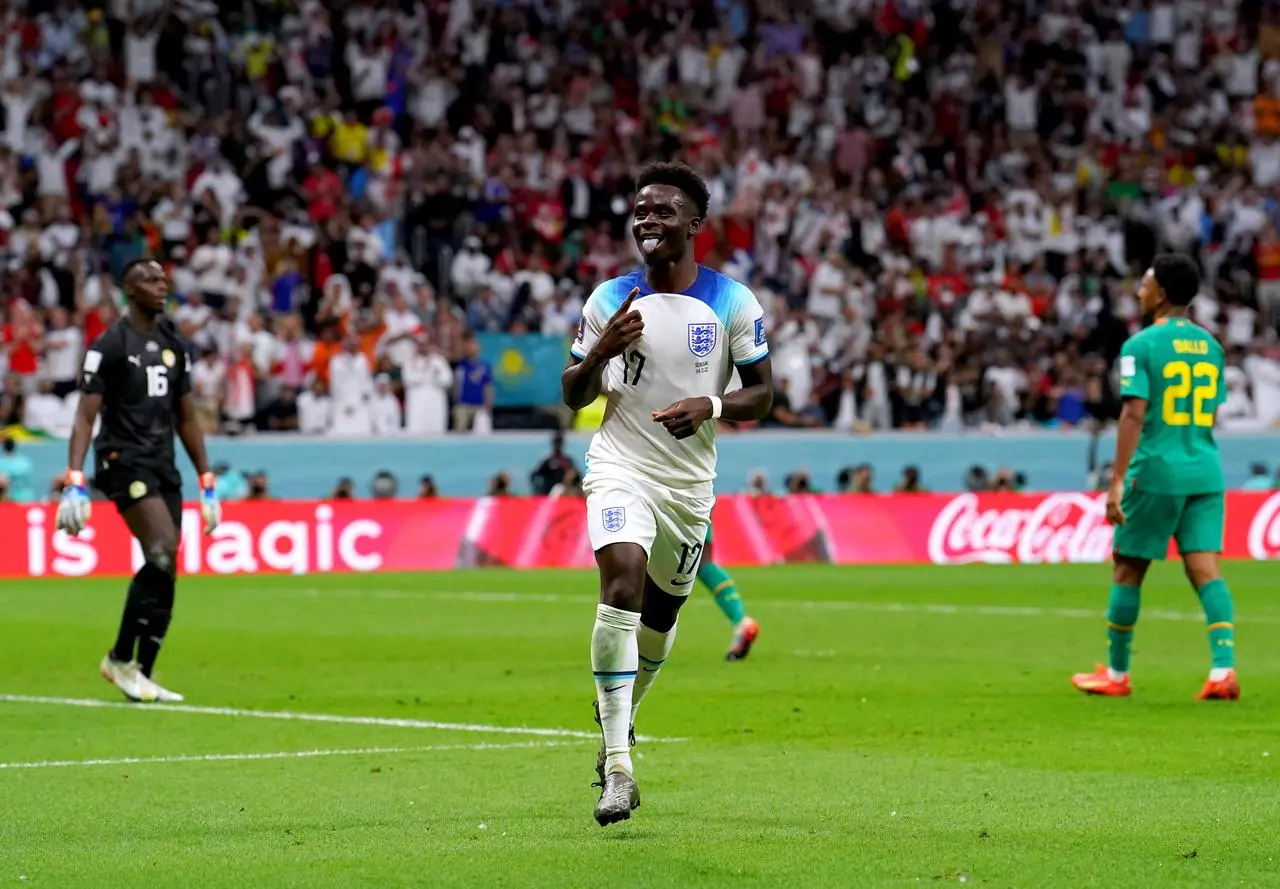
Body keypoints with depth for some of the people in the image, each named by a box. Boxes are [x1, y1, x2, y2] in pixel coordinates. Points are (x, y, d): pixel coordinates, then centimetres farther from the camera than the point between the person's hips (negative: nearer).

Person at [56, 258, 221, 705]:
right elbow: (85, 416, -9)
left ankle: (142, 675, 9)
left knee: (163, 573, 2)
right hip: (123, 460, -7)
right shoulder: (109, 345, -5)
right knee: (163, 555, -21)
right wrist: (74, 482, -19)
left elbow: (187, 418, 21)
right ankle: (120, 658, -10)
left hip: (164, 464, 7)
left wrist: (207, 483, 19)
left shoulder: (173, 345, 16)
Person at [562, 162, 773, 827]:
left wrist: (711, 406, -18)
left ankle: (617, 713, 46)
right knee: (622, 582, -25)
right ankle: (617, 765, -28)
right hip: (620, 467, -2)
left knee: (661, 613, 14)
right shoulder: (609, 299, 1)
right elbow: (573, 396, 6)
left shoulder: (732, 303, -2)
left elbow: (763, 394, 2)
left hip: (690, 481, 2)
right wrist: (601, 352, -15)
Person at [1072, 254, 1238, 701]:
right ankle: (1223, 668, -18)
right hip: (1205, 472, 5)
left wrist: (1118, 480, -16)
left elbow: (1134, 414, -15)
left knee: (1128, 569, 9)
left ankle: (1116, 674, 18)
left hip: (1156, 474, -5)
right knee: (1205, 568, -1)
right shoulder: (1210, 345, 11)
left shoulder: (1141, 346, -8)